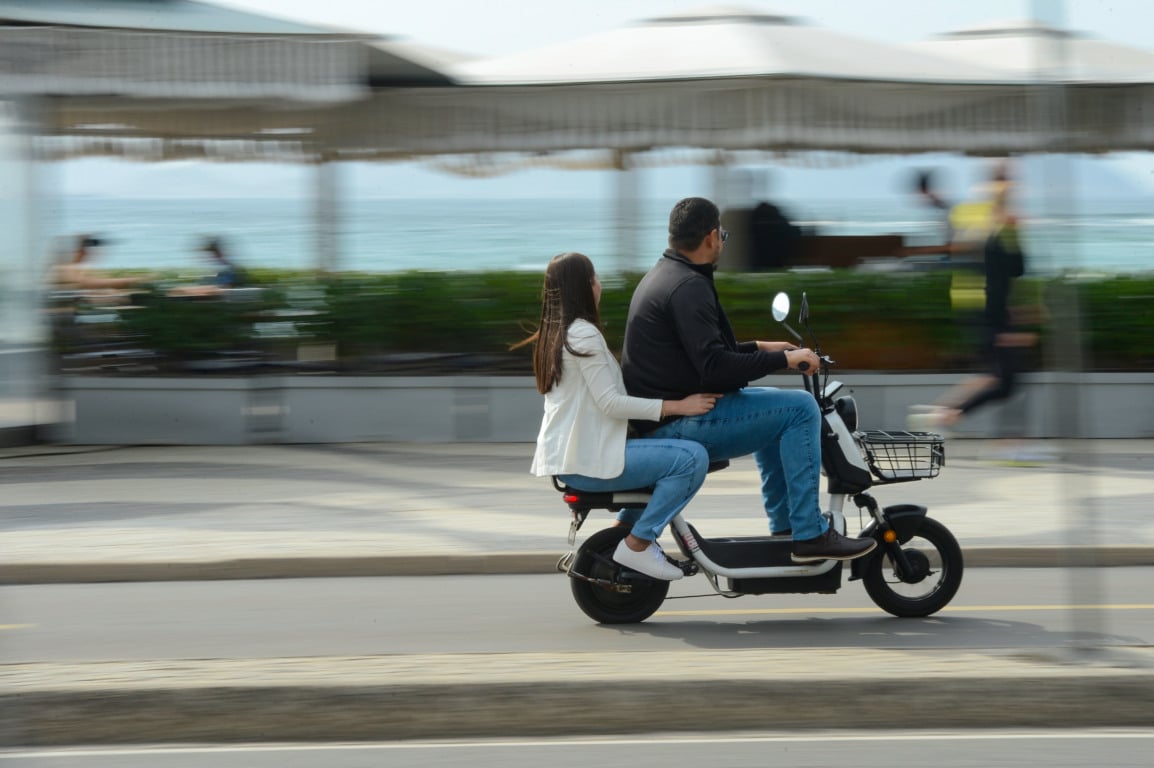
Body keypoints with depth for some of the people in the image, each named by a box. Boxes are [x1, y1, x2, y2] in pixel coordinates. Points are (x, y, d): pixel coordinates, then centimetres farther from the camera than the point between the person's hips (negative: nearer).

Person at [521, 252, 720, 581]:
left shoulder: (554, 333, 17)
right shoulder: (583, 334, -14)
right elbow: (610, 404, -19)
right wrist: (677, 406, -17)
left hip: (563, 454, 11)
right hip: (586, 459, -11)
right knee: (691, 458, -17)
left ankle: (623, 528, 21)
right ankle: (636, 545, -13)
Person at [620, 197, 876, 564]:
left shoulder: (661, 275, 16)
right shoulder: (688, 287, -17)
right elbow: (715, 368, -25)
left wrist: (760, 348, 23)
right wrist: (784, 359, -16)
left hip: (662, 413, 11)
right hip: (679, 422, -11)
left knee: (773, 407, 28)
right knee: (800, 409, -12)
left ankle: (783, 527, 28)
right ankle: (810, 534, -11)